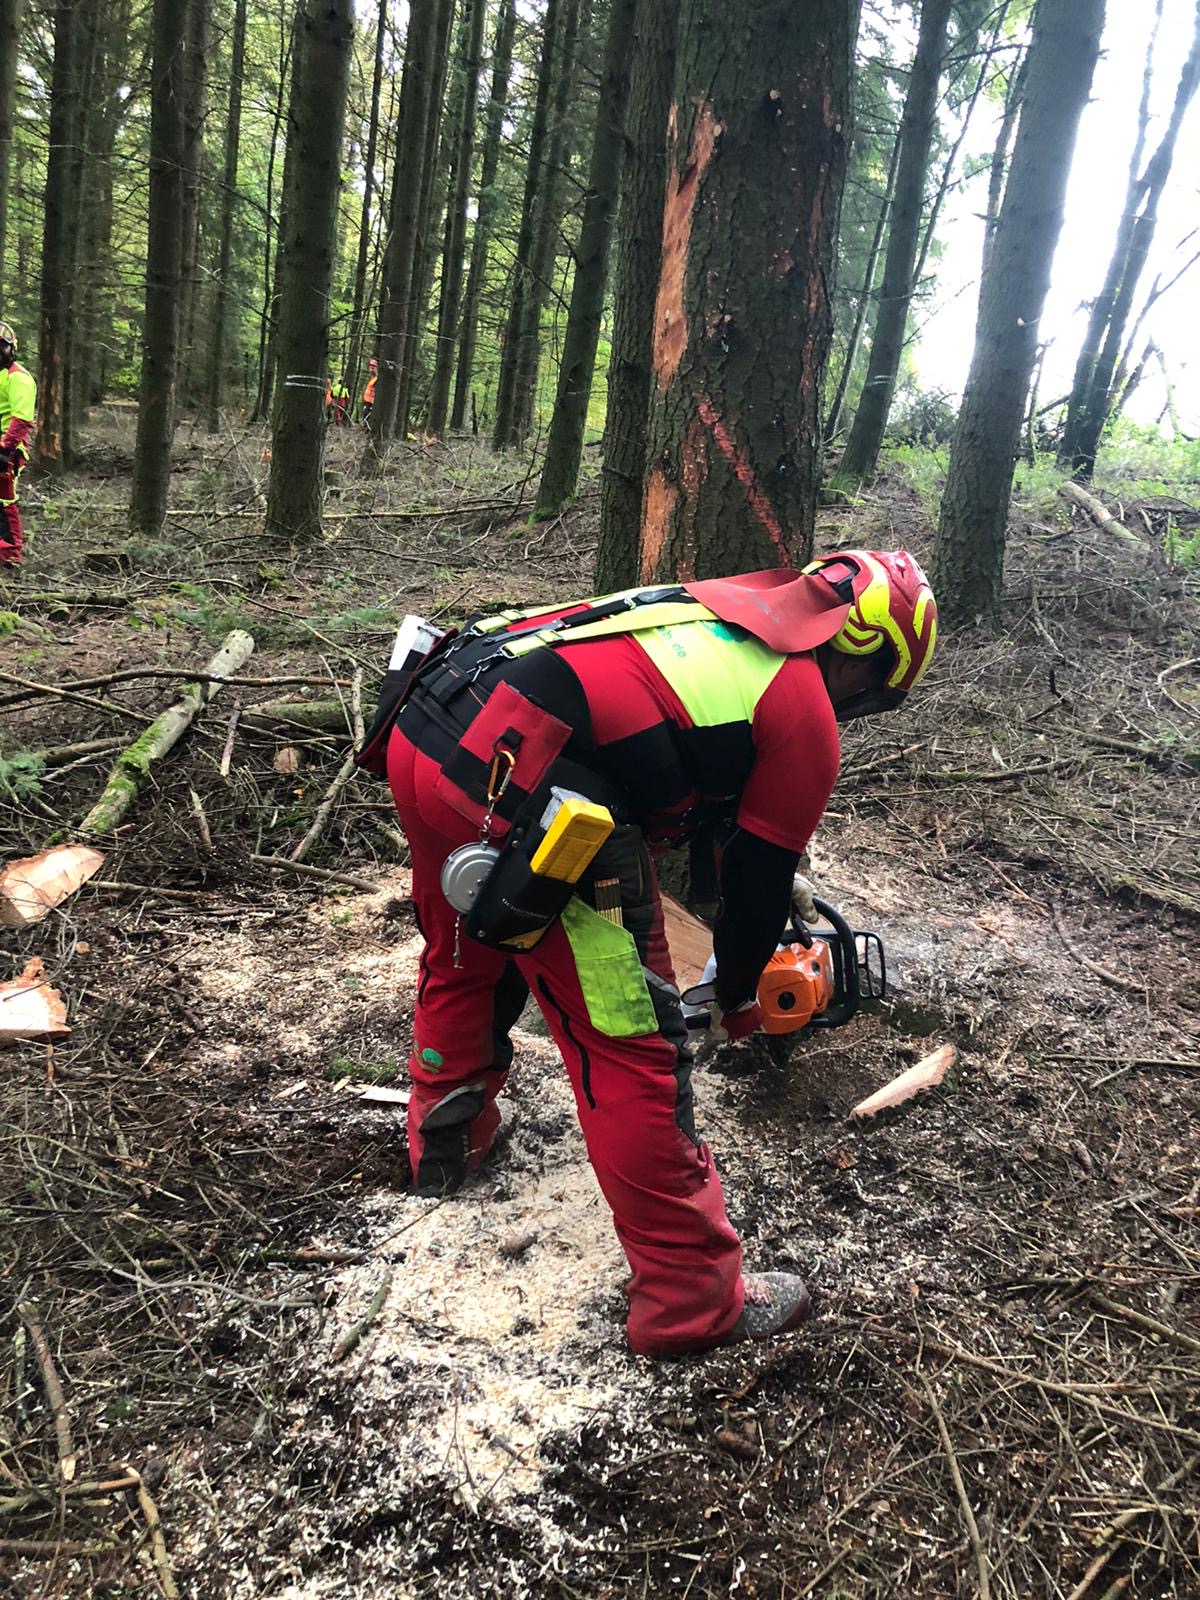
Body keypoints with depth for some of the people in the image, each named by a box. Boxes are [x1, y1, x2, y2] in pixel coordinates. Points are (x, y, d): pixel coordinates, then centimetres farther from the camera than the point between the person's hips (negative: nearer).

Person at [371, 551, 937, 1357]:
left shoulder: (713, 605, 27)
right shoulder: (806, 718, 5)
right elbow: (760, 876, 14)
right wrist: (739, 996, 33)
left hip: (420, 732, 9)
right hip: (519, 791, -9)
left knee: (467, 956, 33)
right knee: (632, 1050, 5)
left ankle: (446, 1136, 56)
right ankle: (691, 1301, 19)